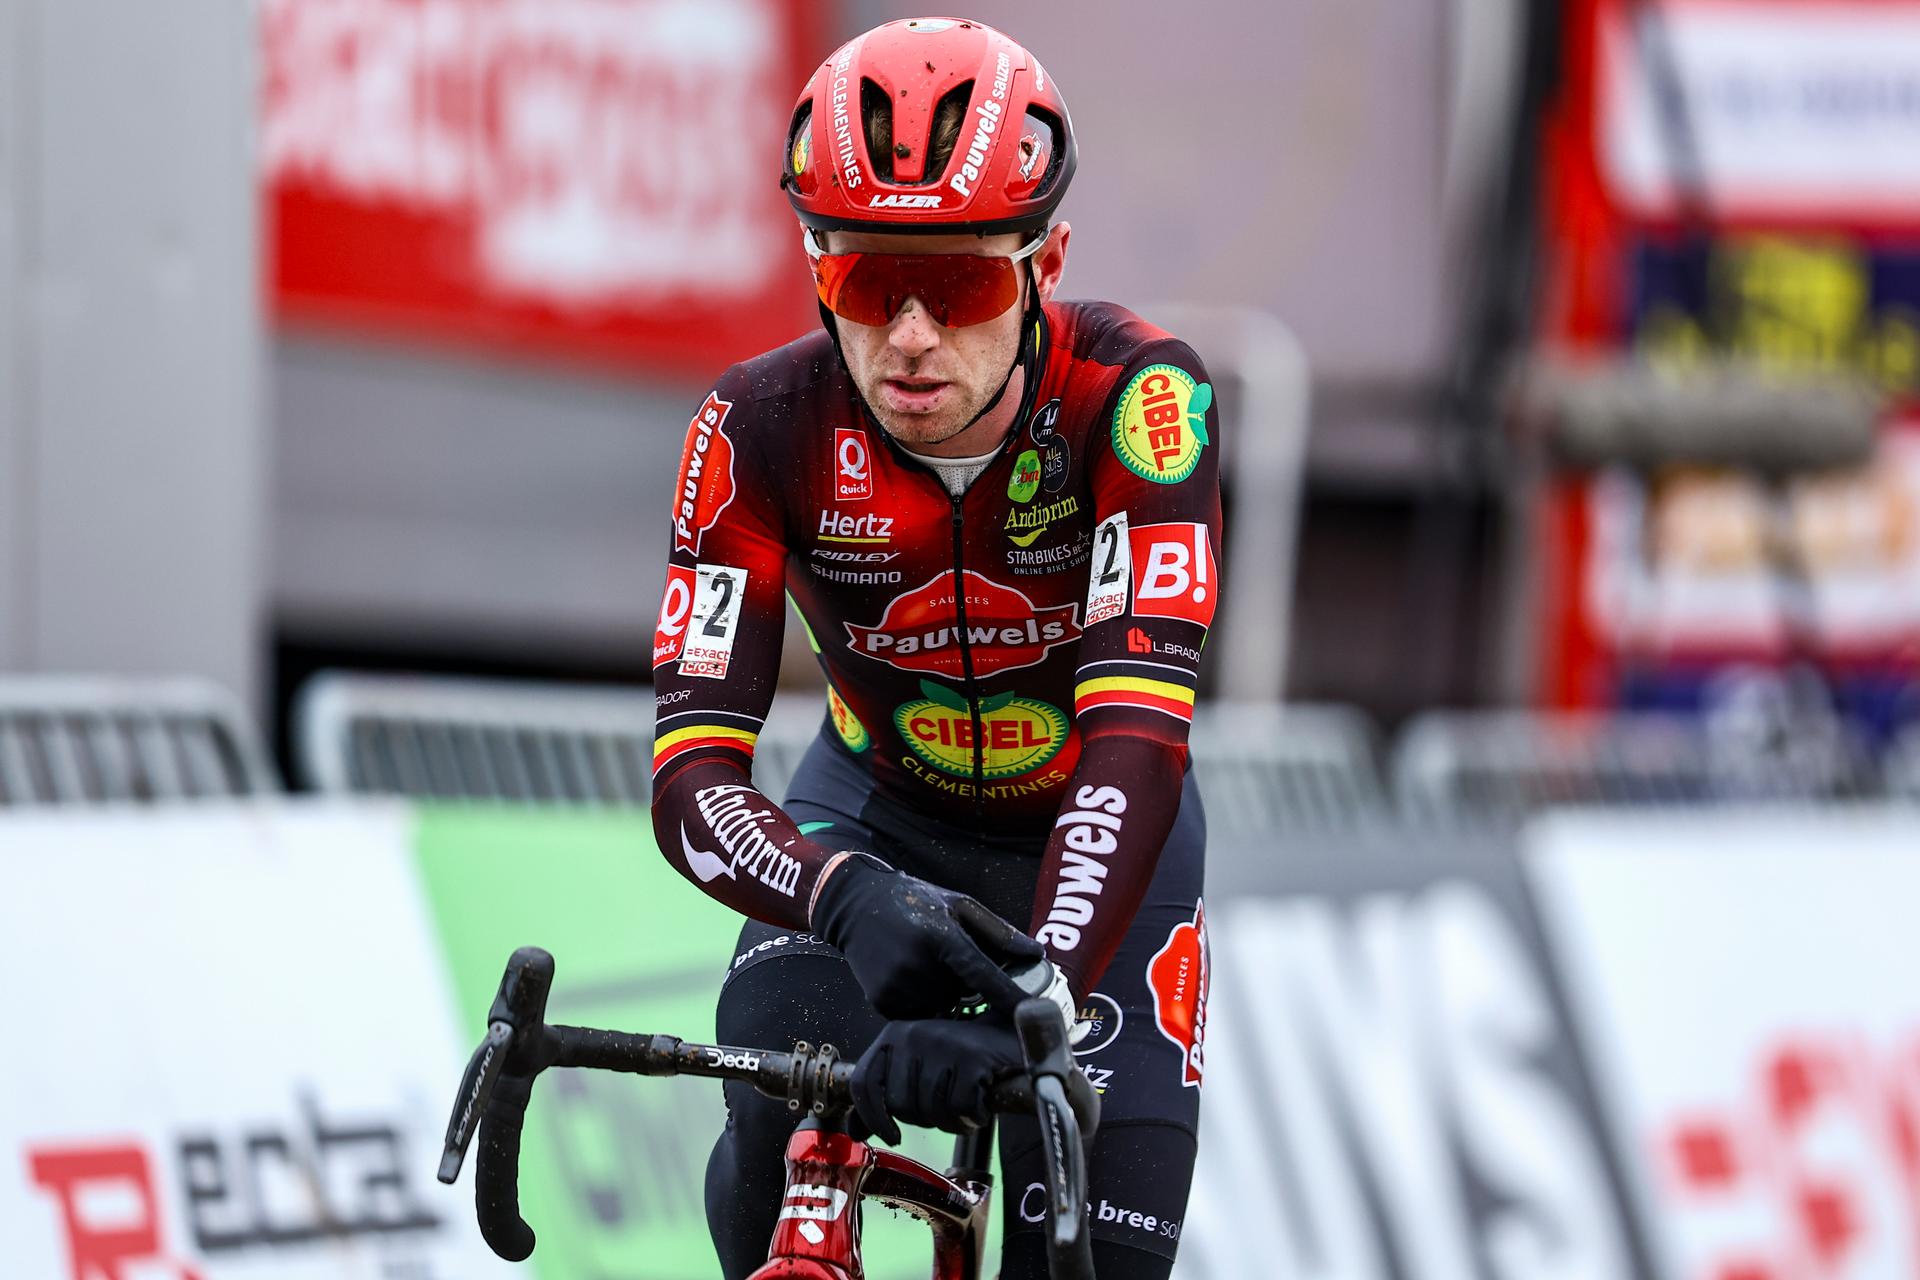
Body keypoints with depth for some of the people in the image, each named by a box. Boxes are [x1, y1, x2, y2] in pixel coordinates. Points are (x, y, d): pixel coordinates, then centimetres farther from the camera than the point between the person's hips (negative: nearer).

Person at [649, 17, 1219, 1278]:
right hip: (879, 816, 1)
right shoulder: (765, 430, -27)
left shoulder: (1132, 395, -32)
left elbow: (1135, 735, -41)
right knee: (775, 1138, -26)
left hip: (1094, 830, 0)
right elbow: (693, 769, -31)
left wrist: (1039, 1005, -56)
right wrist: (852, 900, -53)